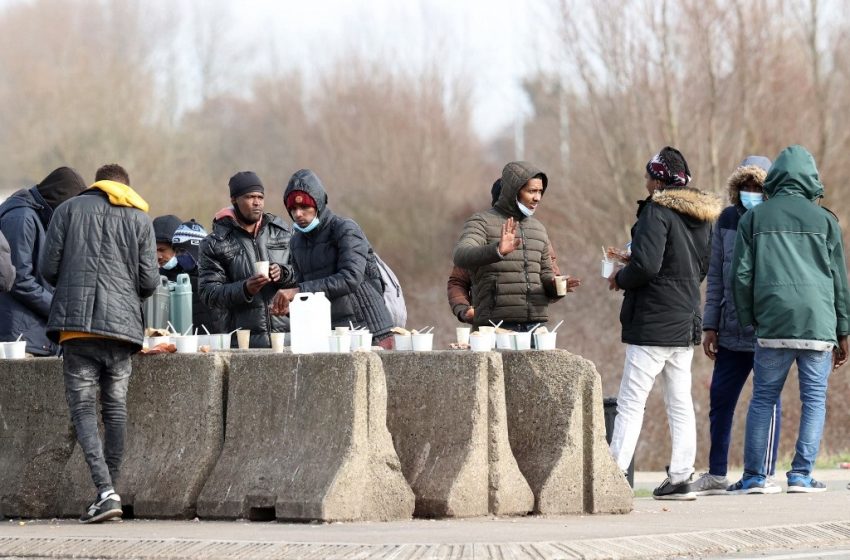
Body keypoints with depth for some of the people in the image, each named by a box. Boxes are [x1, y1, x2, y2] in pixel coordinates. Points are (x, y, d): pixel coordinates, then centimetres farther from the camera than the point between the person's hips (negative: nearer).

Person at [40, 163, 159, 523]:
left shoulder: (69, 210, 9)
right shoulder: (140, 219, 11)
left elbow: (48, 268, 3)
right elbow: (149, 281, 4)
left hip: (76, 322, -1)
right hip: (122, 324, 1)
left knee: (83, 408, -2)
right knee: (115, 409, 9)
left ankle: (106, 491, -17)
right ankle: (109, 491, 8)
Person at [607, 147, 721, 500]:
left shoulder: (657, 212, -14)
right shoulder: (702, 217, 12)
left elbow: (646, 264, -24)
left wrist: (620, 278, -4)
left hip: (653, 322, -8)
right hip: (686, 321, 8)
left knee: (631, 402, -7)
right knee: (679, 402, 10)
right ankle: (680, 478, 10)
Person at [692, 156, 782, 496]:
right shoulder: (727, 220, 7)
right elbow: (716, 276, 11)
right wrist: (710, 325, 8)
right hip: (732, 331, 5)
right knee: (720, 400, 7)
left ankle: (767, 475, 10)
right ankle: (716, 475, 16)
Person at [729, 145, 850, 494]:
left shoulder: (753, 219, 8)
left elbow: (742, 276, 4)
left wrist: (749, 320, 15)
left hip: (773, 324, 1)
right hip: (818, 323, -1)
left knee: (763, 399, 8)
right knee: (814, 399, 5)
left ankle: (753, 476, 5)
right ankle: (801, 475, -1)